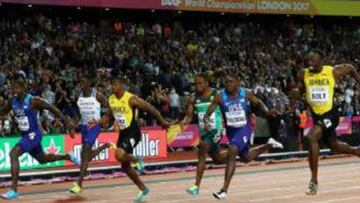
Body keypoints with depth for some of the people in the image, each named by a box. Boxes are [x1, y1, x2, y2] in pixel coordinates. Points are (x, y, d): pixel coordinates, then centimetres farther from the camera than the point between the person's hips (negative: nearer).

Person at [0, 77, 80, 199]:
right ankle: (68, 157, 47)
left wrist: (66, 121, -12)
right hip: (25, 135, 8)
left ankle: (13, 190, -22)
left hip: (34, 134, -8)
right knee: (42, 159, 24)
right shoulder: (12, 103, 1)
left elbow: (51, 108, -11)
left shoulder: (33, 101, -18)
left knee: (13, 154, -24)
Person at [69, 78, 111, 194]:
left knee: (85, 154, -16)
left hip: (94, 126, -7)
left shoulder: (97, 96, -10)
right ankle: (107, 146, 42)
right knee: (88, 156, 14)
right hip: (84, 126, 7)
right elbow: (78, 114, 16)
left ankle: (79, 184, -15)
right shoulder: (80, 96, 8)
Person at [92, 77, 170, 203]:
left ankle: (137, 160, 3)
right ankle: (143, 189, 26)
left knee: (119, 155, -30)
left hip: (133, 132, -7)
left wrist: (162, 122, -3)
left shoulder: (131, 99, -18)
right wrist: (98, 122, 2)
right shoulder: (111, 99, 3)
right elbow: (110, 115, 19)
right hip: (122, 133, 8)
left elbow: (150, 109, -11)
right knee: (125, 167, 10)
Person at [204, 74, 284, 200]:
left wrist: (267, 112, -11)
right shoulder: (220, 96, -12)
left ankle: (224, 189, -24)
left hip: (244, 128, -3)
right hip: (231, 130, 3)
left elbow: (258, 103, 7)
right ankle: (269, 145, 49)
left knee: (232, 152, -26)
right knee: (246, 158, 20)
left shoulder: (245, 94, -10)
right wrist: (207, 121, -35)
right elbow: (208, 113, -12)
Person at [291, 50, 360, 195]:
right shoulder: (303, 75, -6)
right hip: (316, 116, 5)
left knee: (311, 137, -28)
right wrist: (295, 93, -19)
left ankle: (314, 181, -22)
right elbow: (298, 90, 5)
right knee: (334, 147, 21)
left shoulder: (334, 71, -13)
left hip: (330, 114, -5)